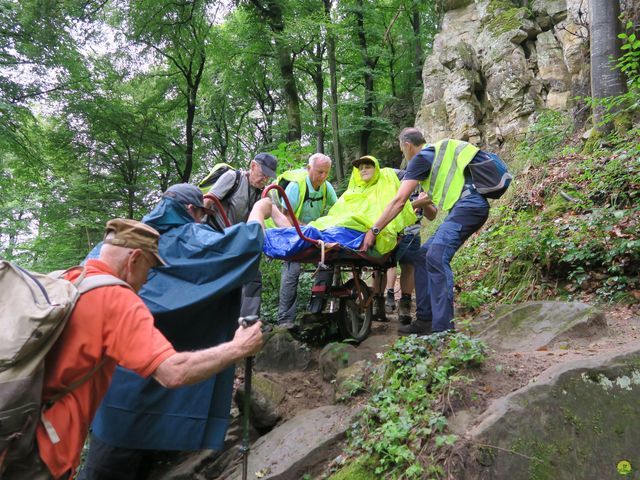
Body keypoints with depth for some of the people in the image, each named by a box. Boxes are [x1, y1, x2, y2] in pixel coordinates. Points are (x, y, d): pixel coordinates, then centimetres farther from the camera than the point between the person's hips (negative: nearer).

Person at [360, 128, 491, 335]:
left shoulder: (421, 158, -4)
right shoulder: (435, 153, 24)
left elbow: (399, 201, -9)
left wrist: (373, 230, -6)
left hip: (468, 205, -10)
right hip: (465, 207, 10)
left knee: (436, 256, -21)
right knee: (424, 255, 7)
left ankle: (443, 328, -23)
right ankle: (425, 320, 8)